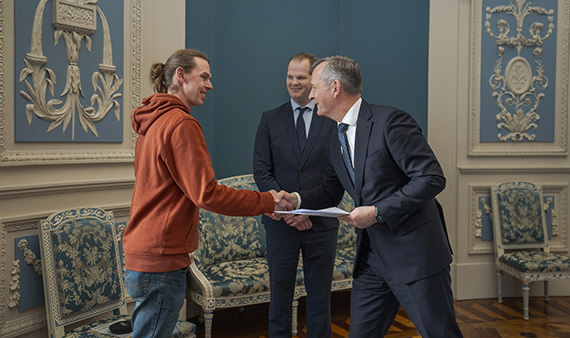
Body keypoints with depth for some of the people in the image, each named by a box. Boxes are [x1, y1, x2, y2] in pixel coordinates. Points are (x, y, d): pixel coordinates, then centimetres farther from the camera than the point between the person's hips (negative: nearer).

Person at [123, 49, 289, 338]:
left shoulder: (152, 121, 14)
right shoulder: (180, 123, -16)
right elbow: (206, 193, -20)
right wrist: (267, 201, -13)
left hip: (140, 252, 10)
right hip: (161, 260, -10)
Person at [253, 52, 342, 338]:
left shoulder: (334, 121, 2)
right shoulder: (270, 119, 5)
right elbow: (261, 171, -1)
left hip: (321, 222, 0)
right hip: (280, 223, 1)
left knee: (320, 296, 10)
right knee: (280, 293, 9)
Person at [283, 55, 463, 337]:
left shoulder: (390, 121, -14)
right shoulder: (336, 143, 11)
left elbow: (432, 178, -19)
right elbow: (328, 193, 22)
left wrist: (378, 212, -20)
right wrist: (297, 199, 2)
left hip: (414, 253, -7)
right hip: (371, 258, 7)